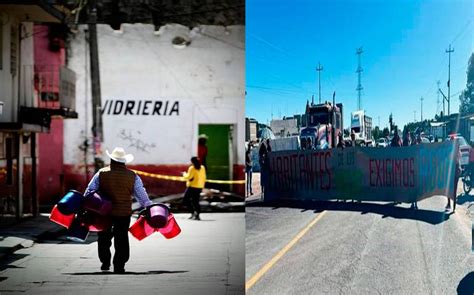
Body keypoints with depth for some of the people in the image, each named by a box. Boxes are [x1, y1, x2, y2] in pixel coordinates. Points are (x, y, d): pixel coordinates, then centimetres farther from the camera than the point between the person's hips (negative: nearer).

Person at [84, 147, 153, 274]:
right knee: (121, 239, 8)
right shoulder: (132, 176, -2)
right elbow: (142, 196, 1)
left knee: (104, 237, 20)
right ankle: (119, 267, 9)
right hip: (124, 212, 0)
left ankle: (105, 262, 23)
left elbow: (89, 191, 0)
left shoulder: (101, 173, -2)